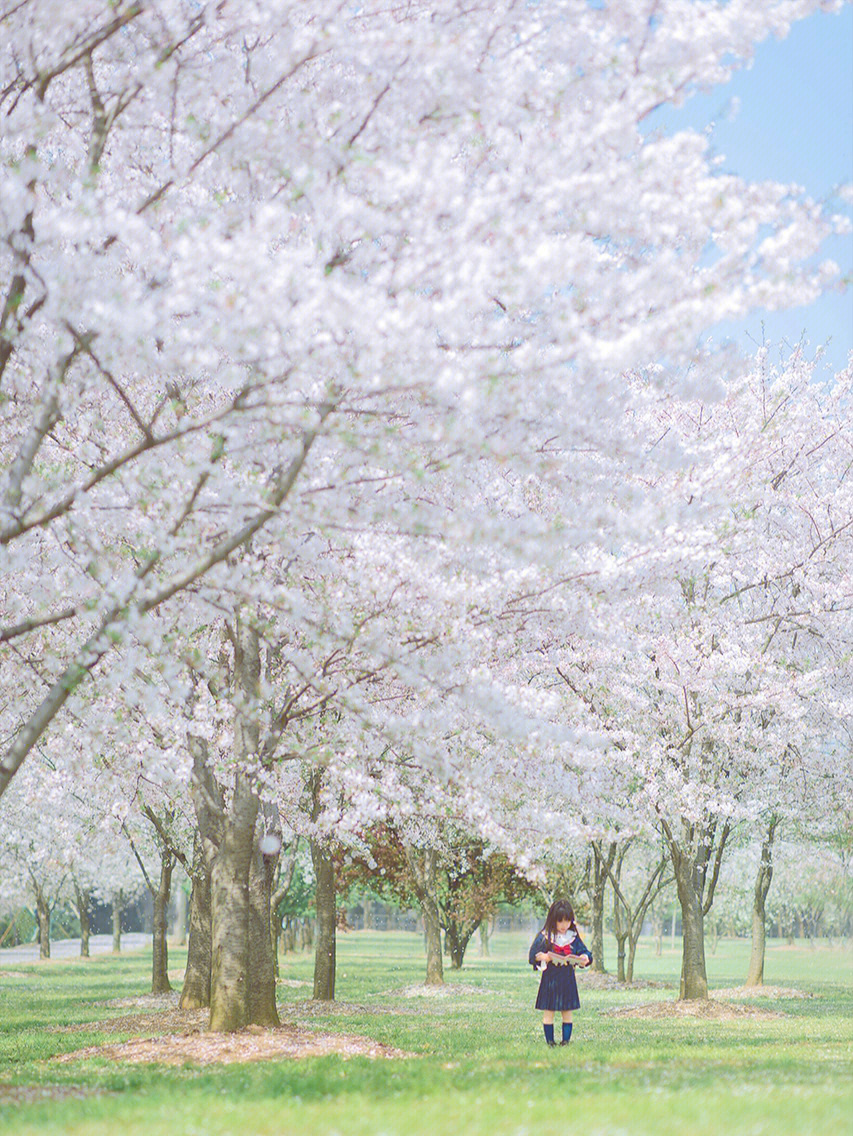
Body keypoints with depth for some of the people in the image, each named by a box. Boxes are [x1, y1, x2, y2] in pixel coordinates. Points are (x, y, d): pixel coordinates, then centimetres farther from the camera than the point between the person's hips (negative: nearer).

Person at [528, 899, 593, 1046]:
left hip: (568, 979, 3)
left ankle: (566, 1040, 13)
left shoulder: (573, 937, 5)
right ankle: (550, 1040, 8)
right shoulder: (544, 937, -4)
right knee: (548, 1012, 1)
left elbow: (585, 951, 7)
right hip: (550, 978, -2)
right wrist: (543, 957, -24)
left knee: (567, 1012, 7)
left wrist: (585, 958, -15)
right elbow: (532, 956, -3)